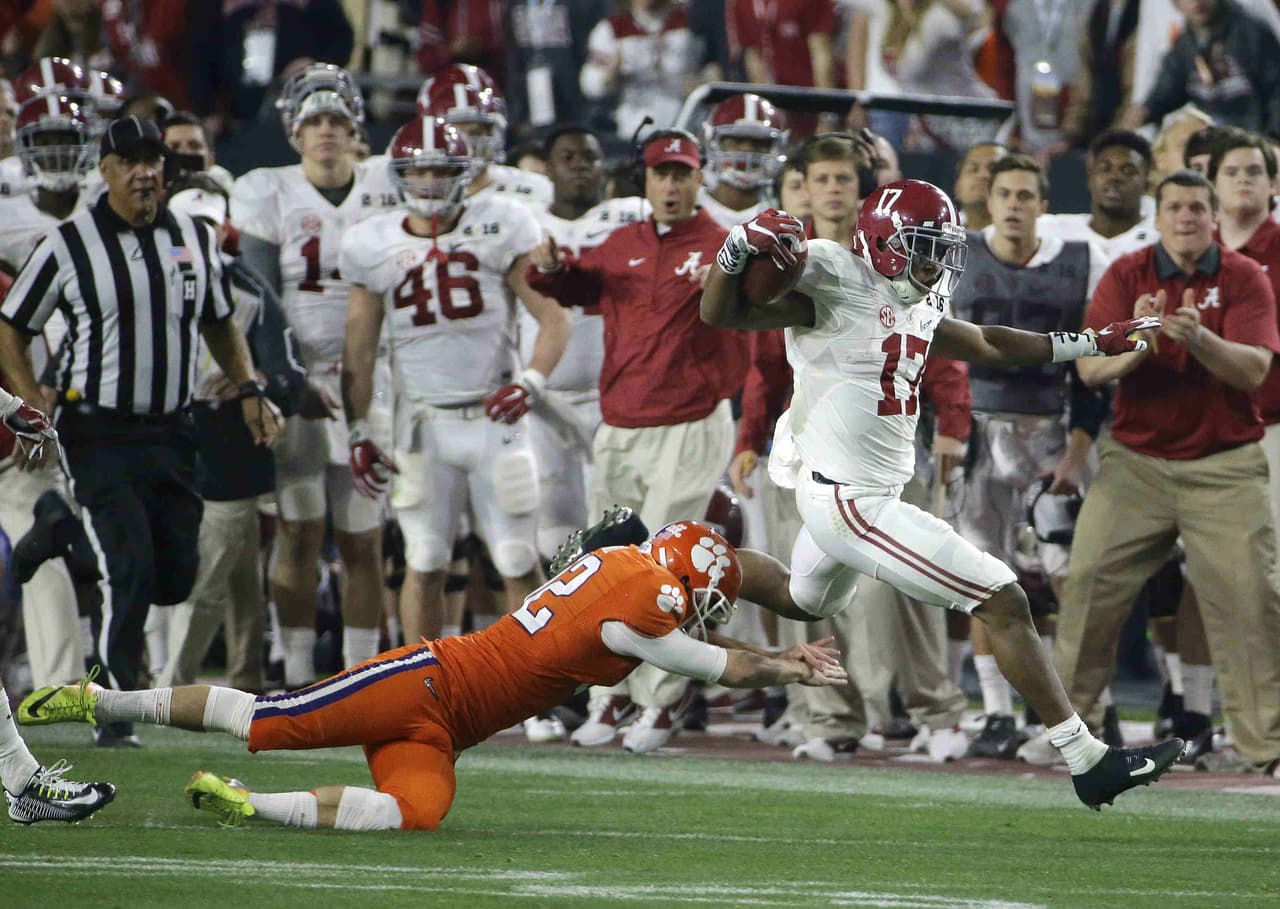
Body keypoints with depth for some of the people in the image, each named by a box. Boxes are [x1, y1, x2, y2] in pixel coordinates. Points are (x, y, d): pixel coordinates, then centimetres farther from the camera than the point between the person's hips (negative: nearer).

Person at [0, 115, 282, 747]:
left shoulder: (194, 241, 9)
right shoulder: (68, 246, -5)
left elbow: (219, 325, 23)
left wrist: (249, 391, 8)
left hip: (172, 433, 5)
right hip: (101, 436, -5)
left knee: (175, 579, 5)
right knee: (131, 573, -13)